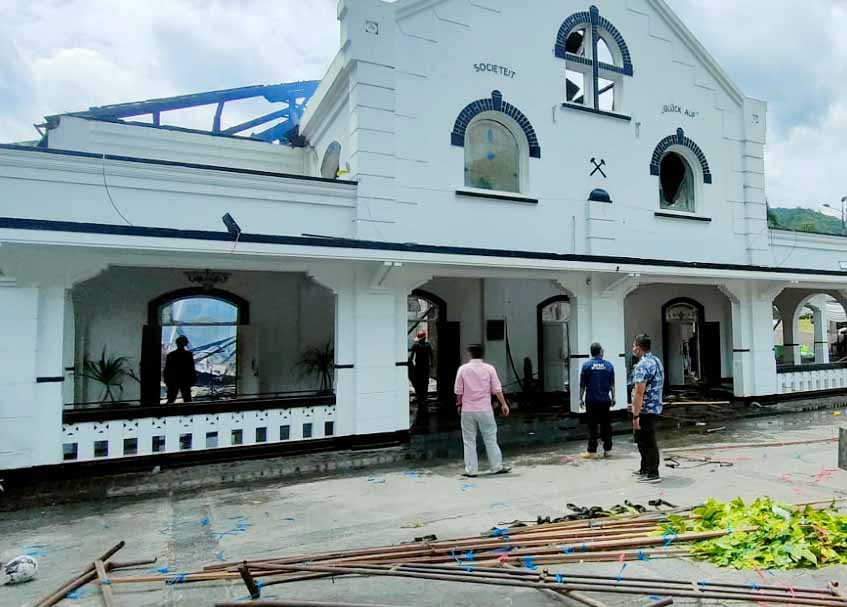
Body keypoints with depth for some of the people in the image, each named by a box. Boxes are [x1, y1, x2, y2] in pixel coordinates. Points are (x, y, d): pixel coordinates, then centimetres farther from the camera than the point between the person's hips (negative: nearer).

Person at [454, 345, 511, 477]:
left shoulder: (463, 369, -2)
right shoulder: (489, 368, -1)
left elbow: (458, 391, 1)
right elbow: (497, 389, -2)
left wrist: (459, 404, 16)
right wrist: (503, 404, 6)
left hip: (467, 410, 0)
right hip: (485, 410, 0)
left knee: (469, 441, 6)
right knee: (490, 439, 9)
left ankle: (471, 470, 7)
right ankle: (497, 467, 15)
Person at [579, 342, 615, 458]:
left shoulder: (587, 365, -6)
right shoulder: (609, 365, 2)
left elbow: (582, 385, -4)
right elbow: (612, 384, 6)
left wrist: (581, 399, 3)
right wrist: (613, 398, 15)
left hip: (591, 400, -2)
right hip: (605, 400, 3)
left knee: (593, 426, 0)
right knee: (606, 425, 10)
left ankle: (592, 451, 1)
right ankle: (607, 450, 15)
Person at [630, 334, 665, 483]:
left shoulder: (642, 365, -20)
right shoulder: (657, 361, 12)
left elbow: (639, 393, -24)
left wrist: (635, 415, -22)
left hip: (645, 410, -10)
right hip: (656, 408, 10)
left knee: (648, 441, 0)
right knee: (642, 440, 20)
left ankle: (652, 474, 8)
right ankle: (645, 469, 31)